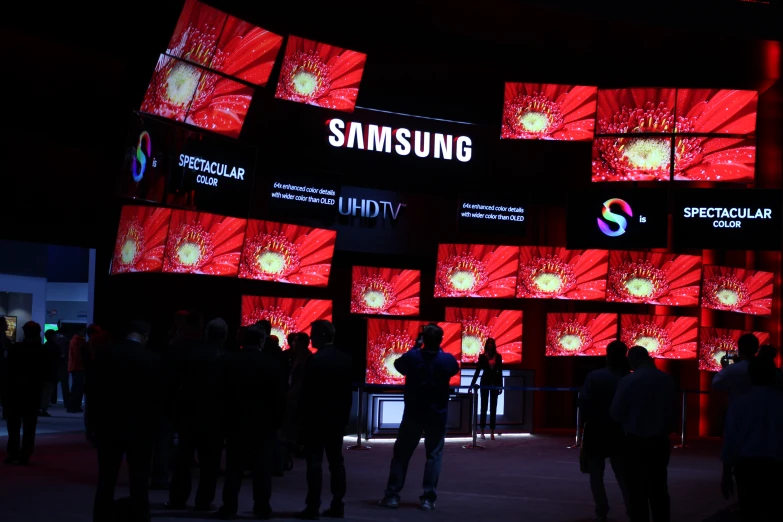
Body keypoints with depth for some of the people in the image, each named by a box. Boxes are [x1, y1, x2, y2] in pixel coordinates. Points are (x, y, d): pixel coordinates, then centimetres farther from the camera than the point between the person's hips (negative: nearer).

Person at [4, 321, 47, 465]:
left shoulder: (15, 348, -7)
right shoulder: (42, 351, -3)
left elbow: (9, 370, -5)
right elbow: (46, 372, 1)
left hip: (15, 391, -1)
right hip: (33, 393, 1)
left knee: (14, 426, 9)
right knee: (29, 427, 4)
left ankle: (13, 454, 3)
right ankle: (24, 457, 0)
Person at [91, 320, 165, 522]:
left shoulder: (105, 355, -2)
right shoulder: (154, 359, -6)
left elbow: (95, 392, -1)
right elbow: (158, 397, -4)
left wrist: (93, 422, 9)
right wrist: (153, 425, 7)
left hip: (109, 426, 2)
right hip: (141, 429, -1)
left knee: (106, 483, 8)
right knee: (139, 485, 3)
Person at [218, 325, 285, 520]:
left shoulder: (228, 360, -3)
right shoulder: (272, 363, -5)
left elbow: (222, 391, -1)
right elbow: (279, 395, -4)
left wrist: (224, 418, 5)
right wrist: (277, 421, 3)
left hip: (236, 421, 1)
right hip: (264, 422, -1)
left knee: (234, 467, 6)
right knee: (262, 467, 4)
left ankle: (229, 507, 4)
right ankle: (262, 508, 4)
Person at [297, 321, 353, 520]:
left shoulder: (314, 360, -14)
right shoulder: (345, 359, 5)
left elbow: (307, 392, -13)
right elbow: (348, 392, 8)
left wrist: (304, 417, -5)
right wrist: (345, 415, 13)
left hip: (317, 417, -6)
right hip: (337, 417, 6)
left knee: (315, 462, -4)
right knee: (336, 461, 9)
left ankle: (313, 507, -5)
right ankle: (337, 505, 11)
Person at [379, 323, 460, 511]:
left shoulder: (412, 356, -12)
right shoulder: (448, 359, -9)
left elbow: (398, 365, 10)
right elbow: (455, 369, 14)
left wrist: (416, 349, 14)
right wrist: (439, 351, 16)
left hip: (413, 413, 0)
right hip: (437, 415, 0)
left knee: (401, 453, 8)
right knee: (434, 455, 6)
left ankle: (392, 495, 7)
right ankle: (428, 498, 0)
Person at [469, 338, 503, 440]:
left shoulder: (498, 357, 3)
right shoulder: (482, 356, -2)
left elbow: (500, 372, 6)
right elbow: (478, 371, -1)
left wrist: (501, 386, 4)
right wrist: (472, 384, -6)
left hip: (495, 383, 2)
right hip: (485, 382, -2)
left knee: (493, 408, 3)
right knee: (484, 407, 4)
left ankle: (492, 432, 5)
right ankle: (482, 432, 9)